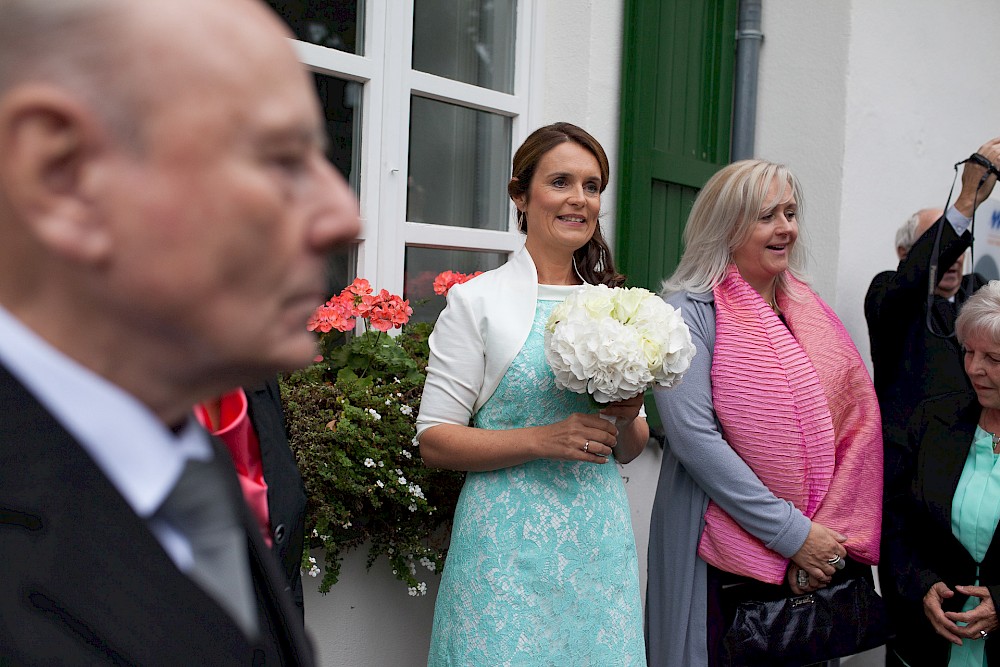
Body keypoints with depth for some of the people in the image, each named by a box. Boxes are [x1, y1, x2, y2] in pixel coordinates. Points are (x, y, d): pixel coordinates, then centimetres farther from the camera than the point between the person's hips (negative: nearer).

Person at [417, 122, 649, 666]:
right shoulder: (476, 300, -4)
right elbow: (434, 441, -7)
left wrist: (628, 420, -7)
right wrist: (543, 440, -18)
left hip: (601, 537, 4)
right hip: (511, 542, -4)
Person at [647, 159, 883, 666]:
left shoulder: (810, 312, 9)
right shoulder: (690, 311, -9)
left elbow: (858, 426, 4)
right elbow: (694, 437, -18)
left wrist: (830, 537, -9)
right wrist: (793, 533, -18)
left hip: (816, 559, 6)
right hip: (723, 560, -5)